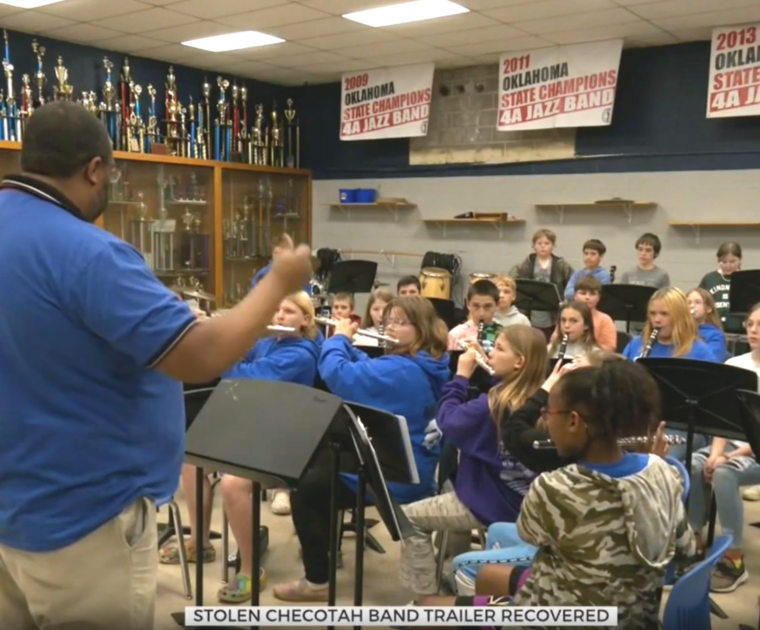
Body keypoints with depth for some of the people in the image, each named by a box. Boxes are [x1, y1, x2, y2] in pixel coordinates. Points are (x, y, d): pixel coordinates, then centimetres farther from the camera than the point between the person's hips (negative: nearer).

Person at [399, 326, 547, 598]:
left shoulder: (495, 402, -23)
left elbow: (448, 421, -18)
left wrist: (461, 376, -11)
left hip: (492, 503, -9)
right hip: (518, 500, 9)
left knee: (411, 518, 4)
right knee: (448, 496, 33)